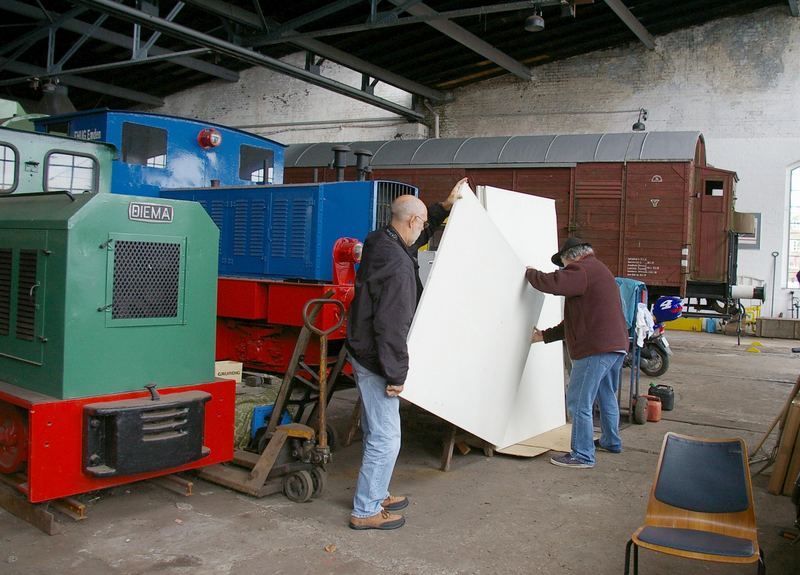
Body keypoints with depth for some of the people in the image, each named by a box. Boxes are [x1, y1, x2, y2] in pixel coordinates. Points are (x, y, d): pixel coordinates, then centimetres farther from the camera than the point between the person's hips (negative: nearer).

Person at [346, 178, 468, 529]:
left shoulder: (379, 242, 6)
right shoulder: (398, 264, -24)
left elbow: (419, 236, 28)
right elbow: (391, 326, -27)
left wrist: (445, 206, 26)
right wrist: (396, 374, -21)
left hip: (363, 352, 11)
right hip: (375, 359, -11)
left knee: (376, 432, 21)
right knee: (385, 438, -1)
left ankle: (376, 494, 35)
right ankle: (366, 511, 10)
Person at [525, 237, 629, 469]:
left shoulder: (582, 270, -9)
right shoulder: (599, 270, 25)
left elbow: (550, 283, -23)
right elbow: (577, 320, 25)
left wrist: (529, 272, -1)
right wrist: (545, 336, 23)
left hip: (596, 348, -11)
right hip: (616, 345, 11)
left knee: (579, 402, -4)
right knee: (607, 397, 25)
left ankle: (582, 455, 0)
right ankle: (611, 441, 40)